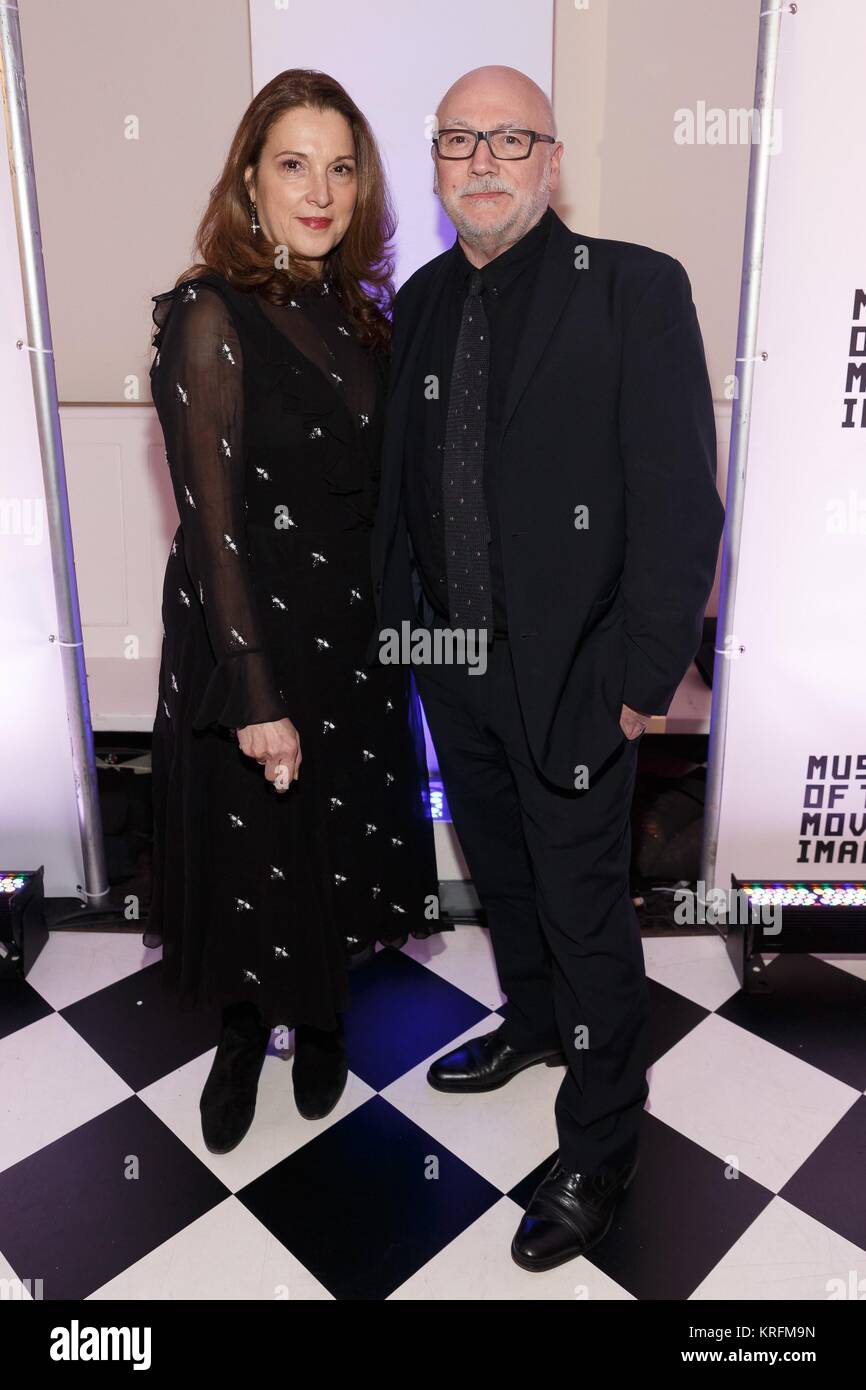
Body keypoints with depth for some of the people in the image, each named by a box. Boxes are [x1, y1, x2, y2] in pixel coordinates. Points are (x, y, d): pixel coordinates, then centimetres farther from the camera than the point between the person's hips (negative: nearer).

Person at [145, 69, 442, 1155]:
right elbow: (210, 521, -18)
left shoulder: (357, 311, 6)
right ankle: (244, 1032, 39)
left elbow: (376, 479, 10)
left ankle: (318, 1020, 43)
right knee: (254, 850, 11)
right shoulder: (210, 315, -14)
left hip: (358, 627, 6)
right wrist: (256, 697, -19)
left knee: (342, 840, 18)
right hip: (253, 631, -6)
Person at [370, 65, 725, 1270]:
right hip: (451, 665, 6)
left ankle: (599, 1149, 30)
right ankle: (534, 1023, 51)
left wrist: (641, 680, -16)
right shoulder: (422, 301, 7)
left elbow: (680, 504, -14)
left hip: (568, 674, -5)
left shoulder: (634, 289, -10)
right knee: (500, 874, 23)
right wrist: (400, 620, 8)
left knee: (586, 911, 7)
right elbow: (402, 480, 12)